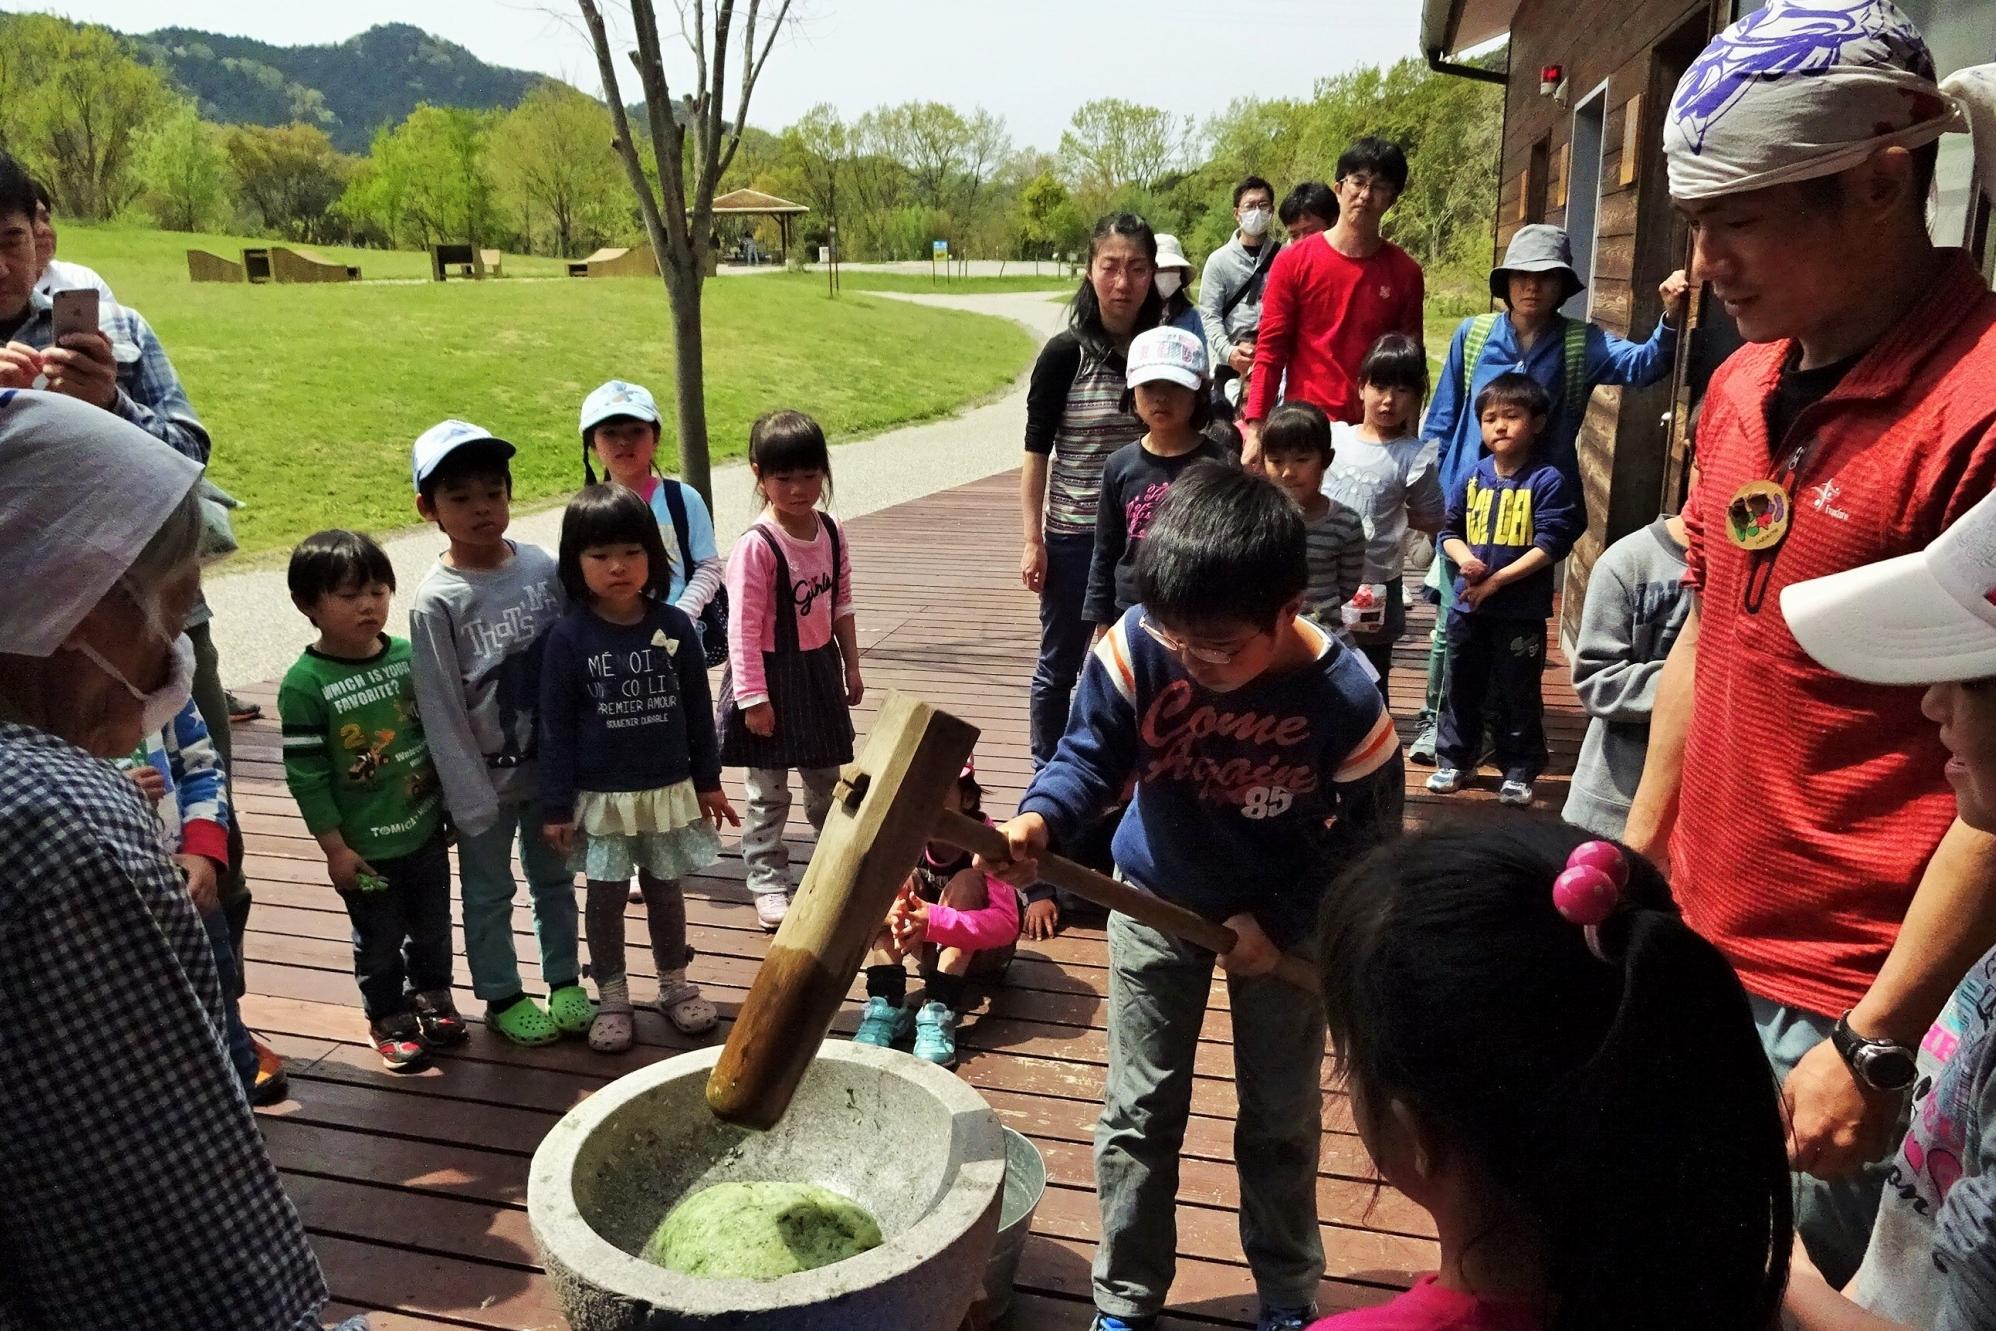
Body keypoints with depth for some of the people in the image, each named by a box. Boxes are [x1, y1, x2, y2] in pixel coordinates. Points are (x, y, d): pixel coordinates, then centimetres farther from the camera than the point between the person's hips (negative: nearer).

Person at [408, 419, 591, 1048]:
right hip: (486, 775, -3)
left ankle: (565, 983, 35)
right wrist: (471, 798, -12)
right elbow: (441, 710, -12)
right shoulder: (436, 602, -15)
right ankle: (502, 997, 31)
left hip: (552, 763, 4)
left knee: (554, 878, 19)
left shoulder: (543, 567, -5)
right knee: (489, 892, 13)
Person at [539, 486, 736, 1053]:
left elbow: (698, 709, 2)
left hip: (669, 791, 2)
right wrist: (556, 807, -8)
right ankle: (611, 998, 27)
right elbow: (555, 726, -8)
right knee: (606, 896, 10)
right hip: (599, 798, -2)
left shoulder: (675, 626, -6)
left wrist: (708, 782, 7)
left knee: (664, 888, 16)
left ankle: (675, 985, 34)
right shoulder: (568, 637, -12)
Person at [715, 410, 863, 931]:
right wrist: (752, 697, -20)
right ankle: (768, 882, 20)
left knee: (828, 778, 21)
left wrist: (851, 667, 12)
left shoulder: (831, 534, -1)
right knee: (768, 791, 7)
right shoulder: (756, 546, -20)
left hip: (820, 668, 6)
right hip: (772, 674, -6)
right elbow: (744, 626, -19)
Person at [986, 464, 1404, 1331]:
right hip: (1158, 900, 1)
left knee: (1281, 1119, 17)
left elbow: (1367, 844, -14)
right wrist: (1040, 820, -37)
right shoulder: (1135, 648, -28)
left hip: (1286, 916, 0)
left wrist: (1279, 923, -16)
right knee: (1139, 1113, 9)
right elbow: (1091, 755, -17)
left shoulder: (1347, 700, -28)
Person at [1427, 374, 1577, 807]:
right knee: (1461, 688, 14)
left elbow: (1551, 543, -14)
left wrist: (1496, 580, -17)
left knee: (1517, 695, 6)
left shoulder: (1547, 481, -9)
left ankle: (1519, 771, 19)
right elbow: (1449, 531, 10)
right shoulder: (1472, 479, 4)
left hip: (1522, 612, -4)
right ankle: (1453, 760, 28)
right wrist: (1464, 558, -12)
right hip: (1467, 605, 4)